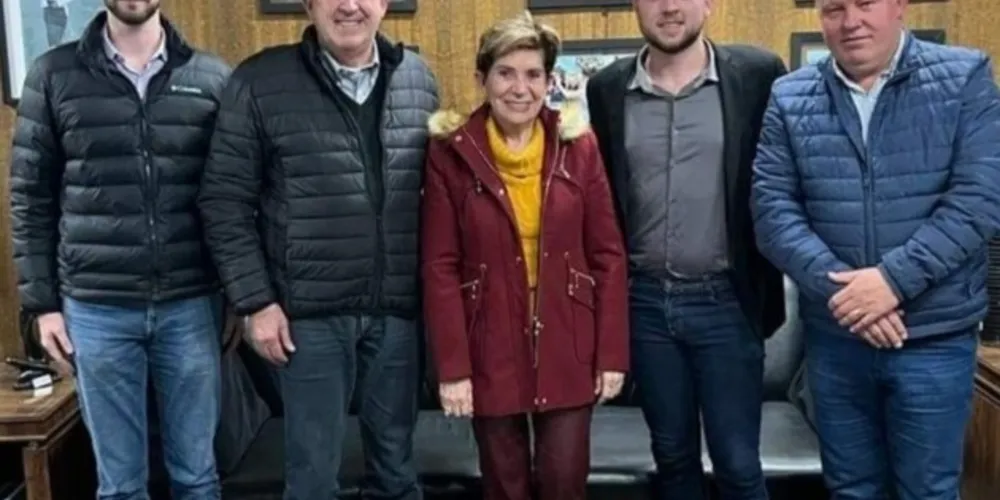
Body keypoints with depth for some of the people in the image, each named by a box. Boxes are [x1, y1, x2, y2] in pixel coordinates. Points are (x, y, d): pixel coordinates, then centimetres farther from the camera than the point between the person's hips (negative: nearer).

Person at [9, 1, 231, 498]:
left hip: (190, 304, 0)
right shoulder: (52, 75, 2)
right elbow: (31, 198, 4)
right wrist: (41, 302, 1)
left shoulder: (212, 77, 2)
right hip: (96, 309, 0)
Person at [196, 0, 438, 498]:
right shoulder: (260, 83, -7)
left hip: (398, 309, 3)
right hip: (311, 312, -3)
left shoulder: (417, 78, 5)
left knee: (395, 458, 18)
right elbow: (225, 201, -5)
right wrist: (255, 300, -9)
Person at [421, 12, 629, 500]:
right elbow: (440, 267, -6)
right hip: (491, 353, -1)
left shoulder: (578, 145, 0)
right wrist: (451, 366, -10)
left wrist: (612, 351, -3)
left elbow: (608, 254, 1)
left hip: (568, 350, 1)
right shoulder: (451, 153, -5)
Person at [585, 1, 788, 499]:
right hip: (644, 301, 3)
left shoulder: (757, 74, -4)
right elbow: (602, 198, 9)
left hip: (725, 300, -2)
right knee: (672, 457, 15)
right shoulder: (608, 87, 3)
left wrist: (768, 292, -3)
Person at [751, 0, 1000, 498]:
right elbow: (772, 208, -5)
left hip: (934, 338, -2)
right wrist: (839, 287, -18)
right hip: (833, 336, 2)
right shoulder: (788, 99, 2)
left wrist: (894, 279, -20)